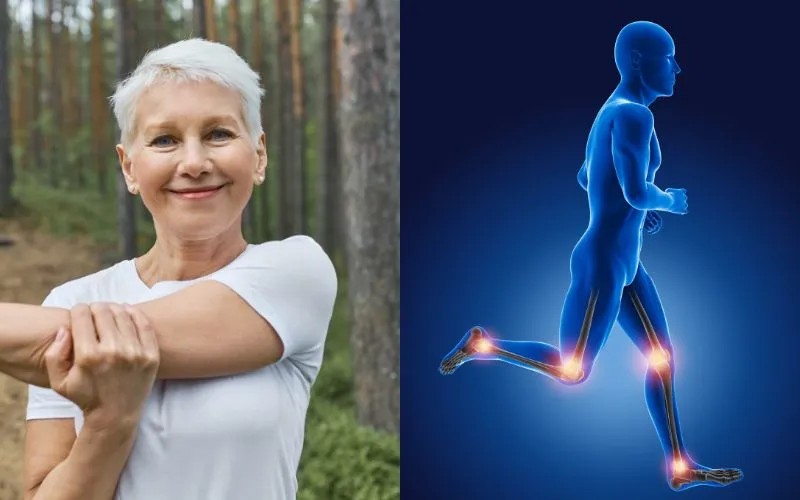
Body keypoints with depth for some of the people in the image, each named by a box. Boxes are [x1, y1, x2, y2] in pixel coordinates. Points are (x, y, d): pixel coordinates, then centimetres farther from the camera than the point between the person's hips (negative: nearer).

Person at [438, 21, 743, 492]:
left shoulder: (612, 113, 10)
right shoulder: (632, 114, -20)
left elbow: (586, 178, 22)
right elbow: (637, 192, -28)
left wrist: (639, 205, 14)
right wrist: (669, 200, -8)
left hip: (625, 262, 10)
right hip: (602, 266, -10)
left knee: (662, 356, 10)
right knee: (571, 371, 2)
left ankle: (681, 468, 16)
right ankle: (481, 344, 15)